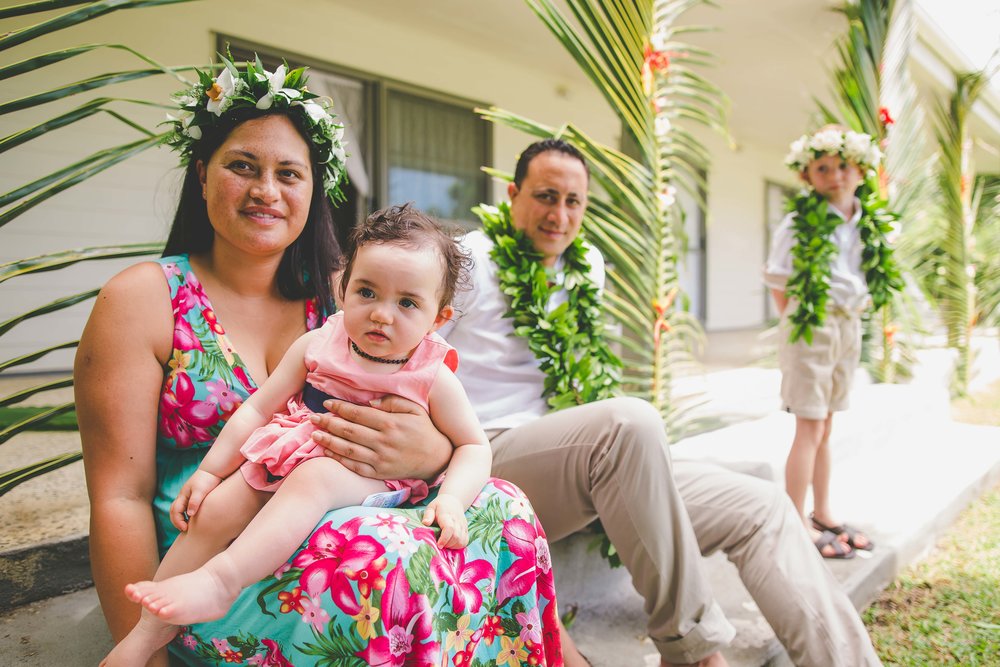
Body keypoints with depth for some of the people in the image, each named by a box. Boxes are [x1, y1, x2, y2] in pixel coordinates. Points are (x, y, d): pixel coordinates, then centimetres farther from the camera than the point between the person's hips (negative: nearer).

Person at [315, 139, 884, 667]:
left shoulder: (589, 269, 15)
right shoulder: (469, 261, -4)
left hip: (582, 462, 7)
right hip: (487, 460, -7)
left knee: (763, 507, -5)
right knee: (630, 421, -36)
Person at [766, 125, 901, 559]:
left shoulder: (866, 225, 8)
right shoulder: (802, 221, -11)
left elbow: (871, 283, 17)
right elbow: (778, 281, -9)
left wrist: (851, 319, 7)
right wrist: (800, 321, -7)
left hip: (849, 328, 7)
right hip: (811, 328, -6)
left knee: (825, 426, 14)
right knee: (810, 428, -4)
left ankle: (822, 514, 25)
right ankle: (798, 523, 4)